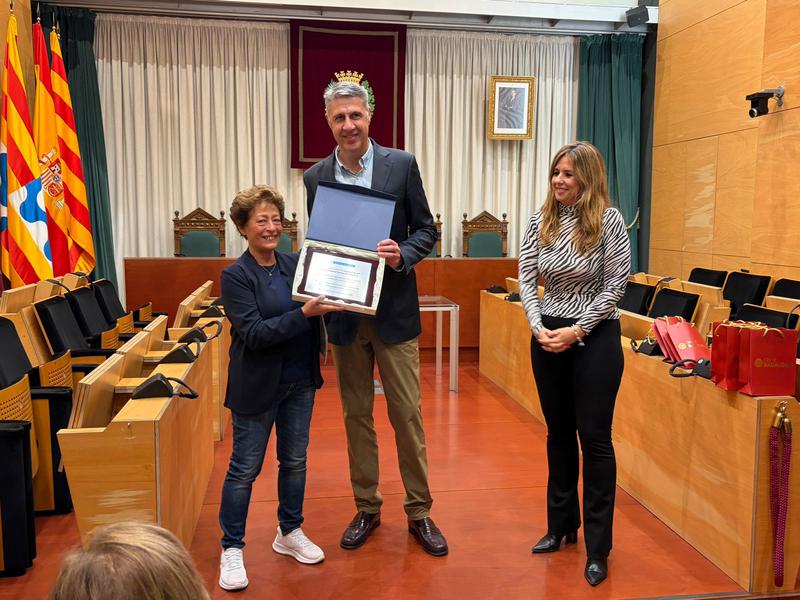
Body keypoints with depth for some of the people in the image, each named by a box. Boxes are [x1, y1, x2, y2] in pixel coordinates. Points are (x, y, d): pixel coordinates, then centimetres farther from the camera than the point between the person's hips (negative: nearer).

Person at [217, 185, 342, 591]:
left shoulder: (294, 264, 3)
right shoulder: (235, 275, -12)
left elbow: (319, 306, 10)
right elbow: (253, 332, -21)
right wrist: (304, 314, -29)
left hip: (300, 381, 5)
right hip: (258, 386, -5)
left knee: (294, 461, 15)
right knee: (245, 468, 6)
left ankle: (290, 533, 33)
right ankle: (232, 549, 21)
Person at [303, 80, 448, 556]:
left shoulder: (402, 164, -3)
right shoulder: (316, 177, 4)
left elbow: (426, 230, 1)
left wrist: (402, 255, -19)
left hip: (394, 310, -2)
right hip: (344, 313, 3)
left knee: (407, 413, 4)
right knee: (356, 415, 12)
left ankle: (419, 511, 20)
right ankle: (367, 507, 28)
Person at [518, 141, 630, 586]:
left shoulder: (609, 219, -9)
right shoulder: (541, 221, 3)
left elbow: (616, 285, -10)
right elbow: (527, 280, 3)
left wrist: (576, 330, -16)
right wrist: (539, 327, -12)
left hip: (595, 337, -4)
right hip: (547, 337, 5)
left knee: (594, 438, 1)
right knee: (559, 433, 15)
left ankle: (598, 547, 14)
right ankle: (562, 525, 31)